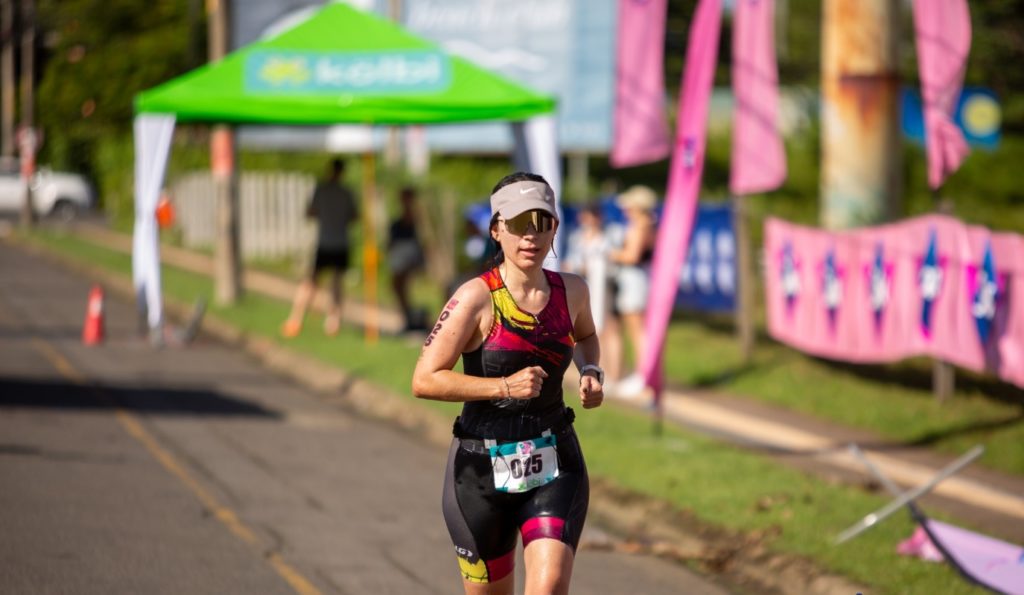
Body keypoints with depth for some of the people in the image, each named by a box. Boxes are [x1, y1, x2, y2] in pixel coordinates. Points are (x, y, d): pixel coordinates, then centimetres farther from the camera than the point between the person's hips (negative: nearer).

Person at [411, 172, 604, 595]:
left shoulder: (572, 291, 1)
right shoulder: (477, 297, -13)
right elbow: (425, 381, -16)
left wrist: (591, 373, 5)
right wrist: (505, 386, -23)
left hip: (555, 464, 2)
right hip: (482, 465, -2)